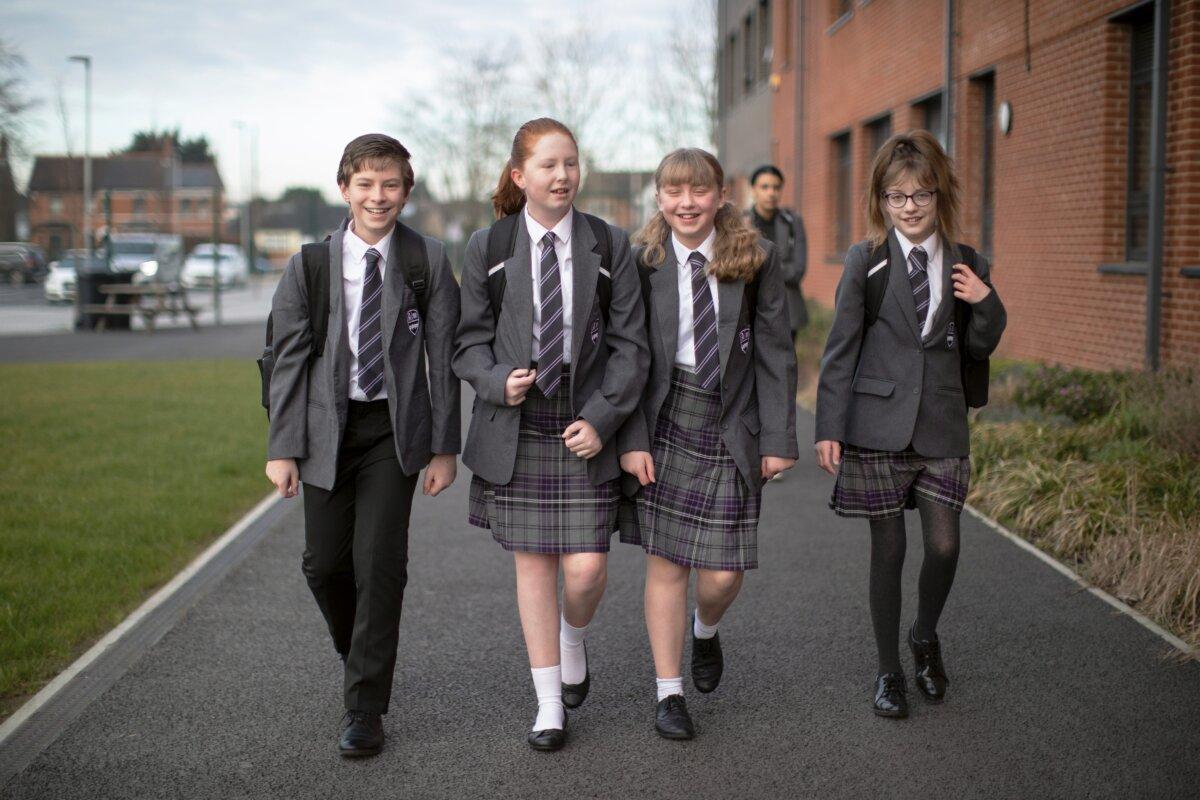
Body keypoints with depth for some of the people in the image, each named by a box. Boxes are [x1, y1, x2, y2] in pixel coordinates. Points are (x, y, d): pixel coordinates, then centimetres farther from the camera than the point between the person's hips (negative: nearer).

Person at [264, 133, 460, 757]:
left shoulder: (428, 261, -3)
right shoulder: (310, 265, -1)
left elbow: (442, 356, -1)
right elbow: (289, 359, 1)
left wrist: (444, 446, -2)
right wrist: (282, 447, -3)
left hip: (395, 430, -2)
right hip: (327, 427, 2)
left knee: (379, 562, -6)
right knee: (324, 563, 6)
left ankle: (365, 709, 5)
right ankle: (358, 656, 36)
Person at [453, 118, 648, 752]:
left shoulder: (609, 246, 3)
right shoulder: (487, 248, 3)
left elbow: (629, 344, 1)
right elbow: (471, 340, 6)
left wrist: (601, 418, -9)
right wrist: (498, 382, -14)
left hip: (585, 427, 0)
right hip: (516, 427, 0)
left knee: (586, 568, -5)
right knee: (532, 561, 5)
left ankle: (573, 641, 32)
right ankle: (549, 704, 18)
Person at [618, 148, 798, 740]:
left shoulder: (756, 259, 0)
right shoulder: (643, 263, -1)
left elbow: (775, 352, 1)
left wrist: (778, 439, -3)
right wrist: (633, 441, -8)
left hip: (731, 428, 1)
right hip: (665, 423, 0)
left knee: (723, 574, 1)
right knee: (666, 563, 3)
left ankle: (706, 630, 37)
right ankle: (668, 692, 18)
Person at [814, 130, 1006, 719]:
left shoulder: (968, 268, 6)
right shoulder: (866, 261, -2)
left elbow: (979, 350, 11)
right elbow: (840, 349, -2)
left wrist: (986, 304, -8)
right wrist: (829, 428, -7)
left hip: (941, 428, 2)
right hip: (878, 427, -2)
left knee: (944, 547, -3)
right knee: (888, 550, 4)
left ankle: (925, 636, 28)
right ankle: (889, 670, 20)